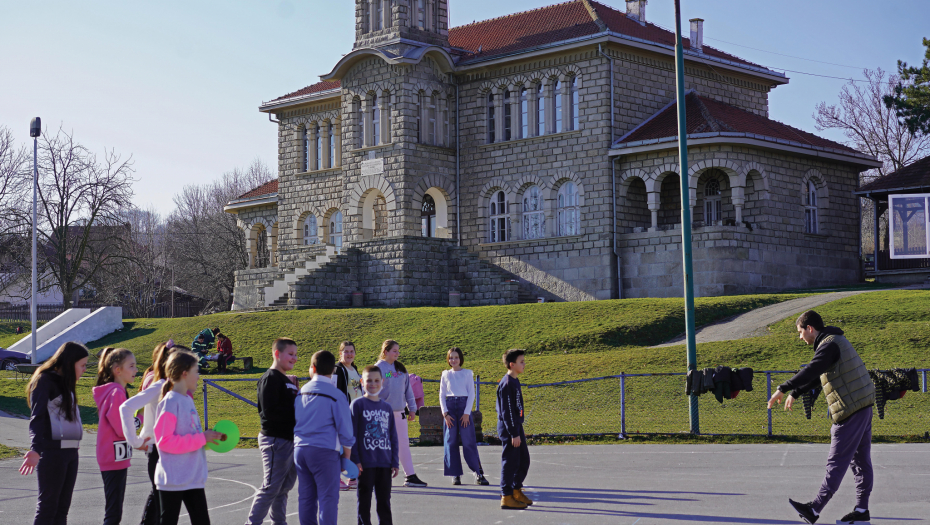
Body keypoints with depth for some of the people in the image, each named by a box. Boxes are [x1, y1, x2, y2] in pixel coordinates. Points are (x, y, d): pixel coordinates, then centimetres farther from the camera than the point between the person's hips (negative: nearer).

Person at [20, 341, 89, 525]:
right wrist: (36, 449, -31)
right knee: (47, 505, -6)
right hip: (52, 452, -8)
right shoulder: (45, 381, -9)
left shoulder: (65, 384, 18)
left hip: (70, 452, 8)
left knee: (62, 507, 9)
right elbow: (37, 418, -19)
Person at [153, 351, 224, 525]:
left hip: (194, 477, 8)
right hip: (173, 479, -8)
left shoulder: (188, 400, 9)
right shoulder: (170, 402, -16)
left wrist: (210, 436, 2)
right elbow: (165, 441, -21)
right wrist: (202, 438, -20)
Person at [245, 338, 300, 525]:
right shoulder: (270, 378, -12)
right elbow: (269, 412, -20)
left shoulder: (288, 380, 17)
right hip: (275, 440, -9)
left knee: (284, 487, 15)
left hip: (290, 440, 9)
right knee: (270, 488, -6)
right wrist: (295, 415, -17)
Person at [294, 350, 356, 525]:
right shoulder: (336, 396, -8)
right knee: (328, 498, -2)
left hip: (299, 450, 5)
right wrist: (346, 458, 4)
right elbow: (346, 431, -6)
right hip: (325, 451, -5)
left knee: (306, 497, 11)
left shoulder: (301, 393, 7)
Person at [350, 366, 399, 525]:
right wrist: (355, 460, -11)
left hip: (385, 464, 4)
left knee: (384, 500, 10)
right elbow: (351, 434, -5)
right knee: (364, 500, 3)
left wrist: (395, 462, 9)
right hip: (365, 464, -4)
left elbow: (393, 437, 14)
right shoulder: (357, 405, -2)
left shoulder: (387, 407, 11)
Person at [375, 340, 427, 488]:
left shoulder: (400, 368, 11)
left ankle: (410, 476, 8)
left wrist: (412, 409, 11)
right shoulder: (379, 367, -6)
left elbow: (408, 389, 14)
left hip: (399, 412, 5)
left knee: (404, 444, 6)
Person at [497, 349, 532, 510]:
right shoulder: (507, 384, -18)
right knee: (511, 462, -4)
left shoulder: (515, 382, 13)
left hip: (516, 426, 10)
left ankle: (516, 491, 27)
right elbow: (507, 411, -20)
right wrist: (514, 434, -21)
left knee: (524, 460, 15)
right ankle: (506, 497, 4)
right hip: (509, 429, -10)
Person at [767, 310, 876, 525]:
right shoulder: (836, 341, 19)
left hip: (850, 410, -10)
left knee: (837, 461, -7)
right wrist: (795, 393, 32)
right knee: (861, 459, 12)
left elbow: (811, 371, -30)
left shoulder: (829, 345, -15)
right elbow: (815, 375, 28)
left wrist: (783, 388, -31)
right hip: (863, 406, 10)